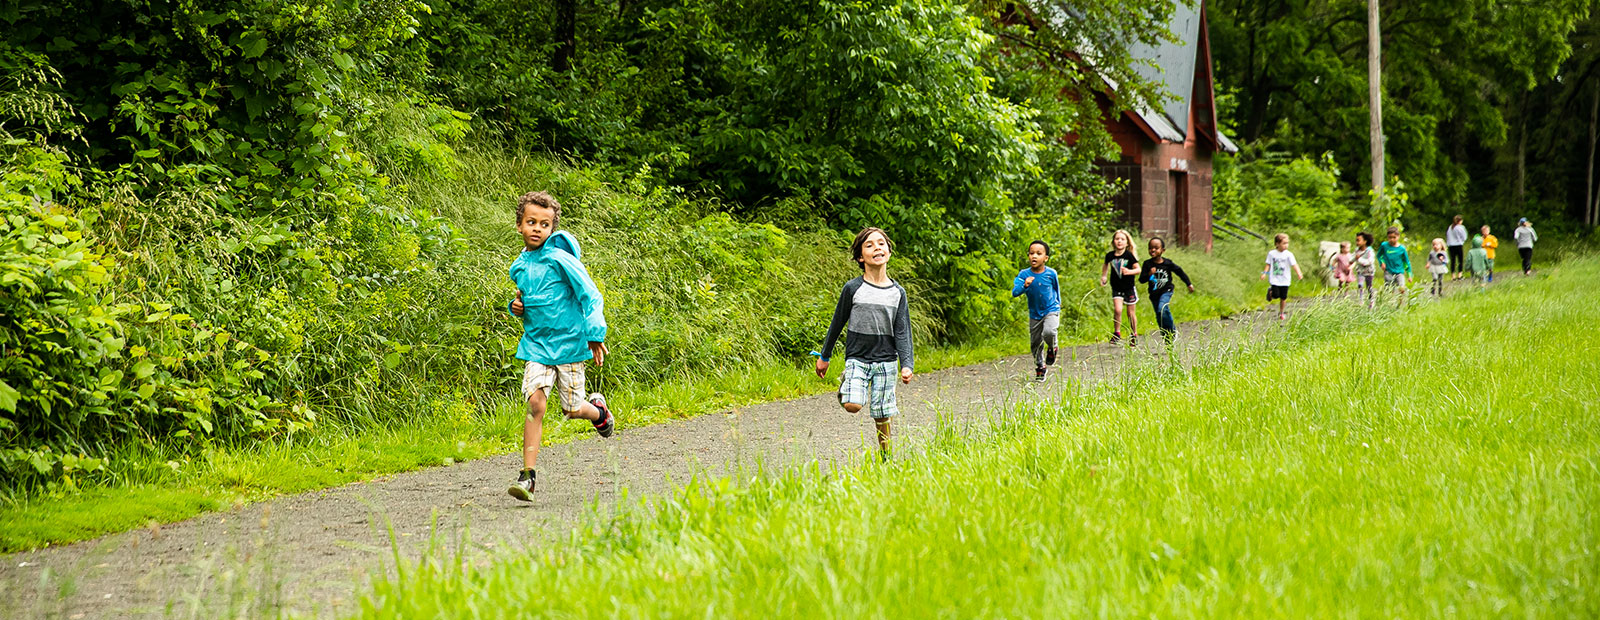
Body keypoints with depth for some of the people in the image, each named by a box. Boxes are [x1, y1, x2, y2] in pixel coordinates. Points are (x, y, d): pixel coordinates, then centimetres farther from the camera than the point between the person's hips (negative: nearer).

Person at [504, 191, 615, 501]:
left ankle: (598, 409, 42)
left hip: (568, 341, -4)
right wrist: (517, 307, 2)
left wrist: (595, 335, -16)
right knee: (535, 401, -14)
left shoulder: (559, 258, -12)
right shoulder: (519, 266, 7)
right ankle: (528, 474, -12)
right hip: (536, 344, 4)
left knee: (572, 409, 4)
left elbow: (590, 296, -10)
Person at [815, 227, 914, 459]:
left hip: (886, 361, 1)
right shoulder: (853, 289, -4)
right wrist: (824, 356, 13)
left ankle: (885, 455, 22)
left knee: (881, 416, 3)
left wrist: (906, 365, -11)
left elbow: (903, 332, 1)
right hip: (857, 358, -1)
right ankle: (846, 384, 11)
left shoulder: (898, 293, 2)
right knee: (852, 405, -21)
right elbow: (837, 322, 7)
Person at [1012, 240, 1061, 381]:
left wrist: (1057, 302, 20)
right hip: (1034, 314, 2)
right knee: (1035, 342, 7)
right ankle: (1040, 366, 30)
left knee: (1049, 332, -28)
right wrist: (1024, 285, -38)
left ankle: (1052, 348, 6)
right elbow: (1014, 292, -21)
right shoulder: (1024, 274, -11)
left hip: (1051, 310, -2)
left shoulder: (1051, 273, -9)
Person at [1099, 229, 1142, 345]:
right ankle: (1116, 333, 1)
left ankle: (1134, 335, 25)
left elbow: (1138, 269, -9)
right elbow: (1106, 265, 20)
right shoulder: (1110, 255, -2)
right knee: (1117, 310, -16)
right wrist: (1103, 276, 10)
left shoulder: (1129, 255, -11)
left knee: (1130, 312, 9)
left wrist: (1129, 271, -27)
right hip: (1116, 288, 1)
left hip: (1129, 287, -1)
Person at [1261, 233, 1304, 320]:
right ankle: (1270, 291, 22)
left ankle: (1281, 313, 25)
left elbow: (1294, 265, -16)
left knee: (1283, 298, 5)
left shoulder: (1288, 254, -7)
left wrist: (1299, 273, -31)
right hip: (1274, 279, 0)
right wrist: (1265, 273, -5)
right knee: (1276, 295, -13)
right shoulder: (1271, 253, -2)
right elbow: (1268, 264, 7)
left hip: (1285, 280, 0)